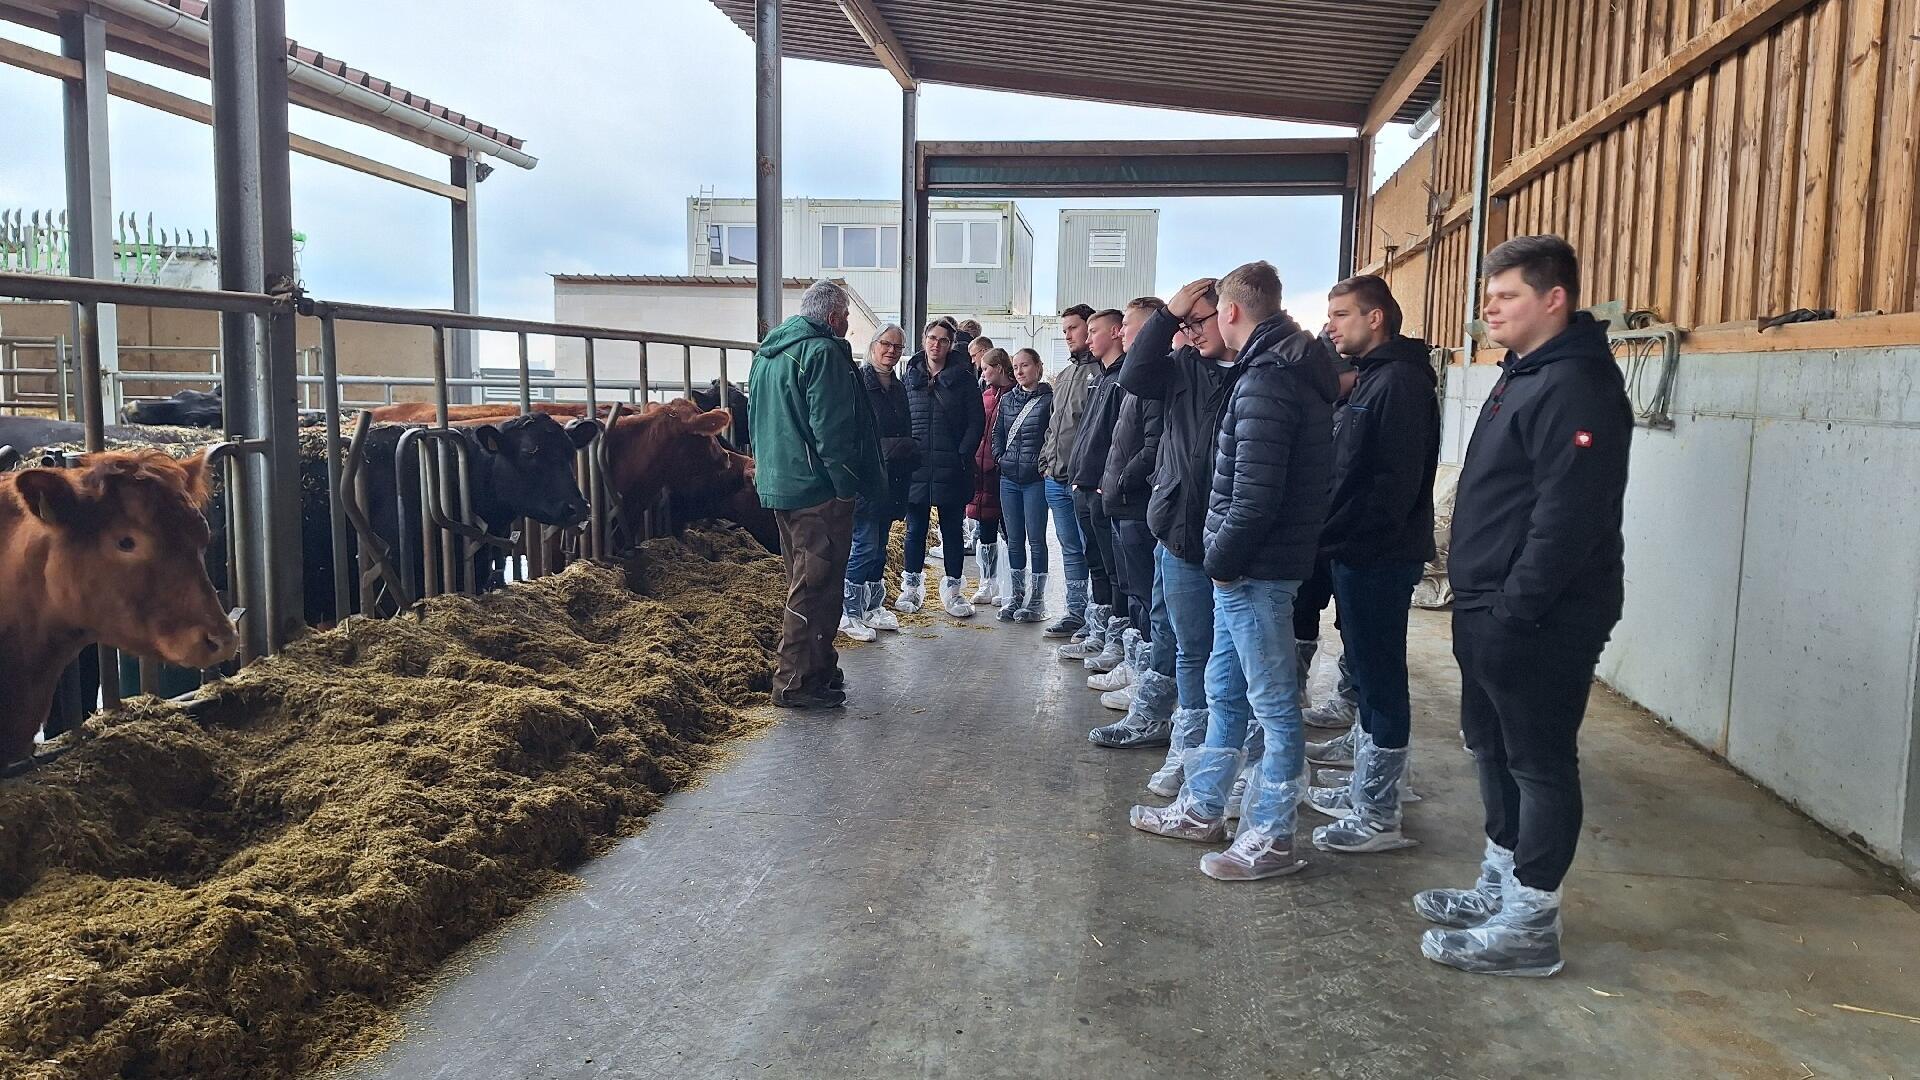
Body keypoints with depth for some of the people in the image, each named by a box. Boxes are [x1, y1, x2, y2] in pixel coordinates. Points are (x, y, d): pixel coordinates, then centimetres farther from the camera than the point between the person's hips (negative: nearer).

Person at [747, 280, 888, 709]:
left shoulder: (768, 352, 15)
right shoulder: (823, 353, -15)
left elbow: (758, 420, 22)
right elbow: (831, 430, -20)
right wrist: (847, 485, -14)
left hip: (778, 484, 10)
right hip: (817, 489, -10)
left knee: (804, 582, 19)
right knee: (817, 587, -4)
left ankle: (818, 666, 29)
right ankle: (797, 682, -2)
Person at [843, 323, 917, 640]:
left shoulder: (898, 387, 15)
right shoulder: (858, 381, -9)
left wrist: (907, 451, 3)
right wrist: (885, 448, -20)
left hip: (892, 481, 8)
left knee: (879, 547, 14)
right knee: (866, 546, -6)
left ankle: (873, 608, 24)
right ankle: (848, 614, 3)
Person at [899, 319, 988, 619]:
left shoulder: (962, 378, 1)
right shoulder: (909, 377, 7)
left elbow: (976, 421, -1)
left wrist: (963, 456, -10)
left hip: (952, 468, -1)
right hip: (916, 467, 1)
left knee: (953, 530, 6)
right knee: (916, 529, 9)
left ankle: (952, 589, 15)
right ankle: (911, 586, 20)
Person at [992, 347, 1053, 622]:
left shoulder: (1049, 399, -6)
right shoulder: (1007, 399, 11)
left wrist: (1045, 463, -11)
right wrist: (1000, 458, 6)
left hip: (1036, 479, -5)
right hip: (1009, 478, 5)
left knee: (1036, 539, 0)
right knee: (1014, 539, 11)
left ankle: (1037, 600, 7)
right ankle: (1016, 596, 19)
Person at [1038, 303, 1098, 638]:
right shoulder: (1063, 376, 20)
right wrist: (1046, 461, 15)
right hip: (1057, 479, 9)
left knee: (1091, 549, -3)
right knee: (1070, 550, 14)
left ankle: (1095, 619, 3)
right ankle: (1075, 613, 22)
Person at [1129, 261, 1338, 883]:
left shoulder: (1265, 383, -20)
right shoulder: (1299, 372, 12)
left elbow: (1254, 498, -24)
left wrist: (1222, 560, -12)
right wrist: (1225, 558, 14)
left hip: (1254, 572, -10)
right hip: (1248, 571, 10)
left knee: (1274, 705, 1)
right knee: (1225, 691, 19)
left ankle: (1270, 840, 13)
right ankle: (1201, 809, 32)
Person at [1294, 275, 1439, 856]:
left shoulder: (1400, 381, -14)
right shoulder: (1374, 378, 17)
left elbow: (1394, 483, -22)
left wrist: (1333, 537, -19)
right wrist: (1332, 538, 9)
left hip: (1380, 560, -10)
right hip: (1360, 556, 10)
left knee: (1381, 681, -3)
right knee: (1370, 676, 17)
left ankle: (1379, 818, 6)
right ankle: (1365, 790, 29)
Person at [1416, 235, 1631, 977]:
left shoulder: (1577, 386, -17)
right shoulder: (1525, 375, 16)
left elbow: (1568, 515, -25)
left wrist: (1515, 608, -23)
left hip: (1538, 621, -10)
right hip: (1492, 611, 10)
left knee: (1540, 764, 0)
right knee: (1495, 750, 18)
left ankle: (1530, 925, 10)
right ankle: (1500, 888, 32)